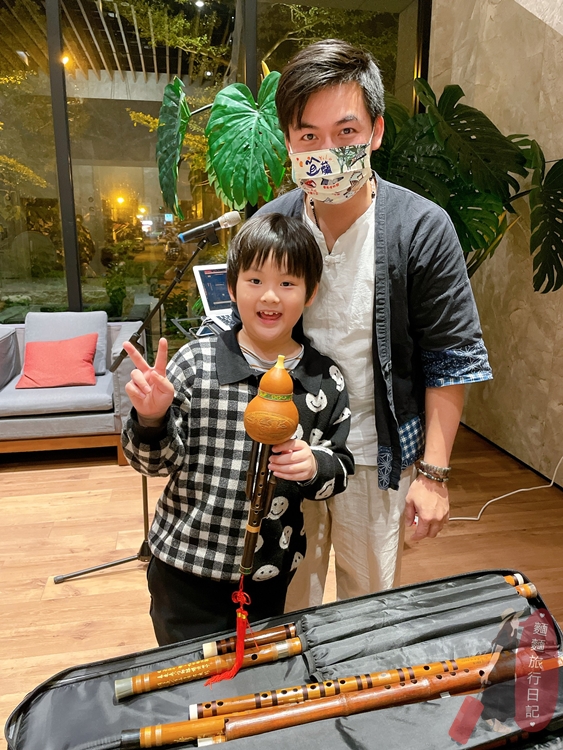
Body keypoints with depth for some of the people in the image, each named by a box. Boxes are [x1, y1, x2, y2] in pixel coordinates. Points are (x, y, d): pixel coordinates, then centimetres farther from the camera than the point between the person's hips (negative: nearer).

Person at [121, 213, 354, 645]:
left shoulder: (326, 381, -8)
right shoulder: (195, 362, -13)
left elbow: (341, 468, 1)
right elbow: (157, 463, -8)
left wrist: (315, 467, -21)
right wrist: (150, 418, -28)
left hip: (270, 576, 3)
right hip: (186, 567, -2)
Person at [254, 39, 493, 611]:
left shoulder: (423, 229, -15)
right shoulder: (268, 225, -5)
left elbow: (452, 359, -10)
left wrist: (433, 473, -11)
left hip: (376, 456, -2)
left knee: (370, 603, 21)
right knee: (285, 605, 22)